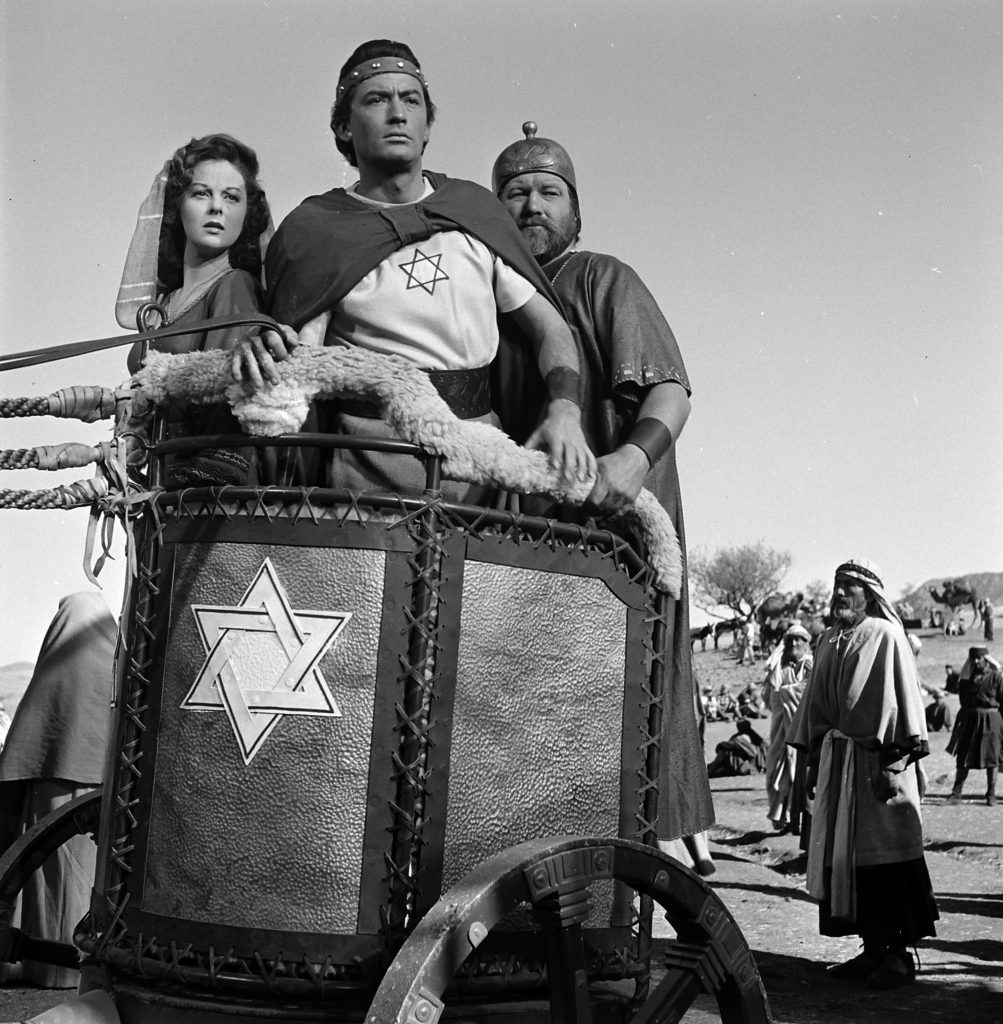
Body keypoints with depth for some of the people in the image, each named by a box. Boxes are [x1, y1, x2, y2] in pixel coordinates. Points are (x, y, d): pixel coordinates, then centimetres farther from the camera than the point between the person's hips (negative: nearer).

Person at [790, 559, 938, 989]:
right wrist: (814, 761, 13)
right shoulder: (827, 642, 12)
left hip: (875, 760, -7)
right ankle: (873, 949, 18)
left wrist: (891, 763, -18)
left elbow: (900, 697, -12)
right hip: (836, 759, 7)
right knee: (842, 856, 8)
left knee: (884, 857, -2)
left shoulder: (885, 636, -8)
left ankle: (899, 953, 9)